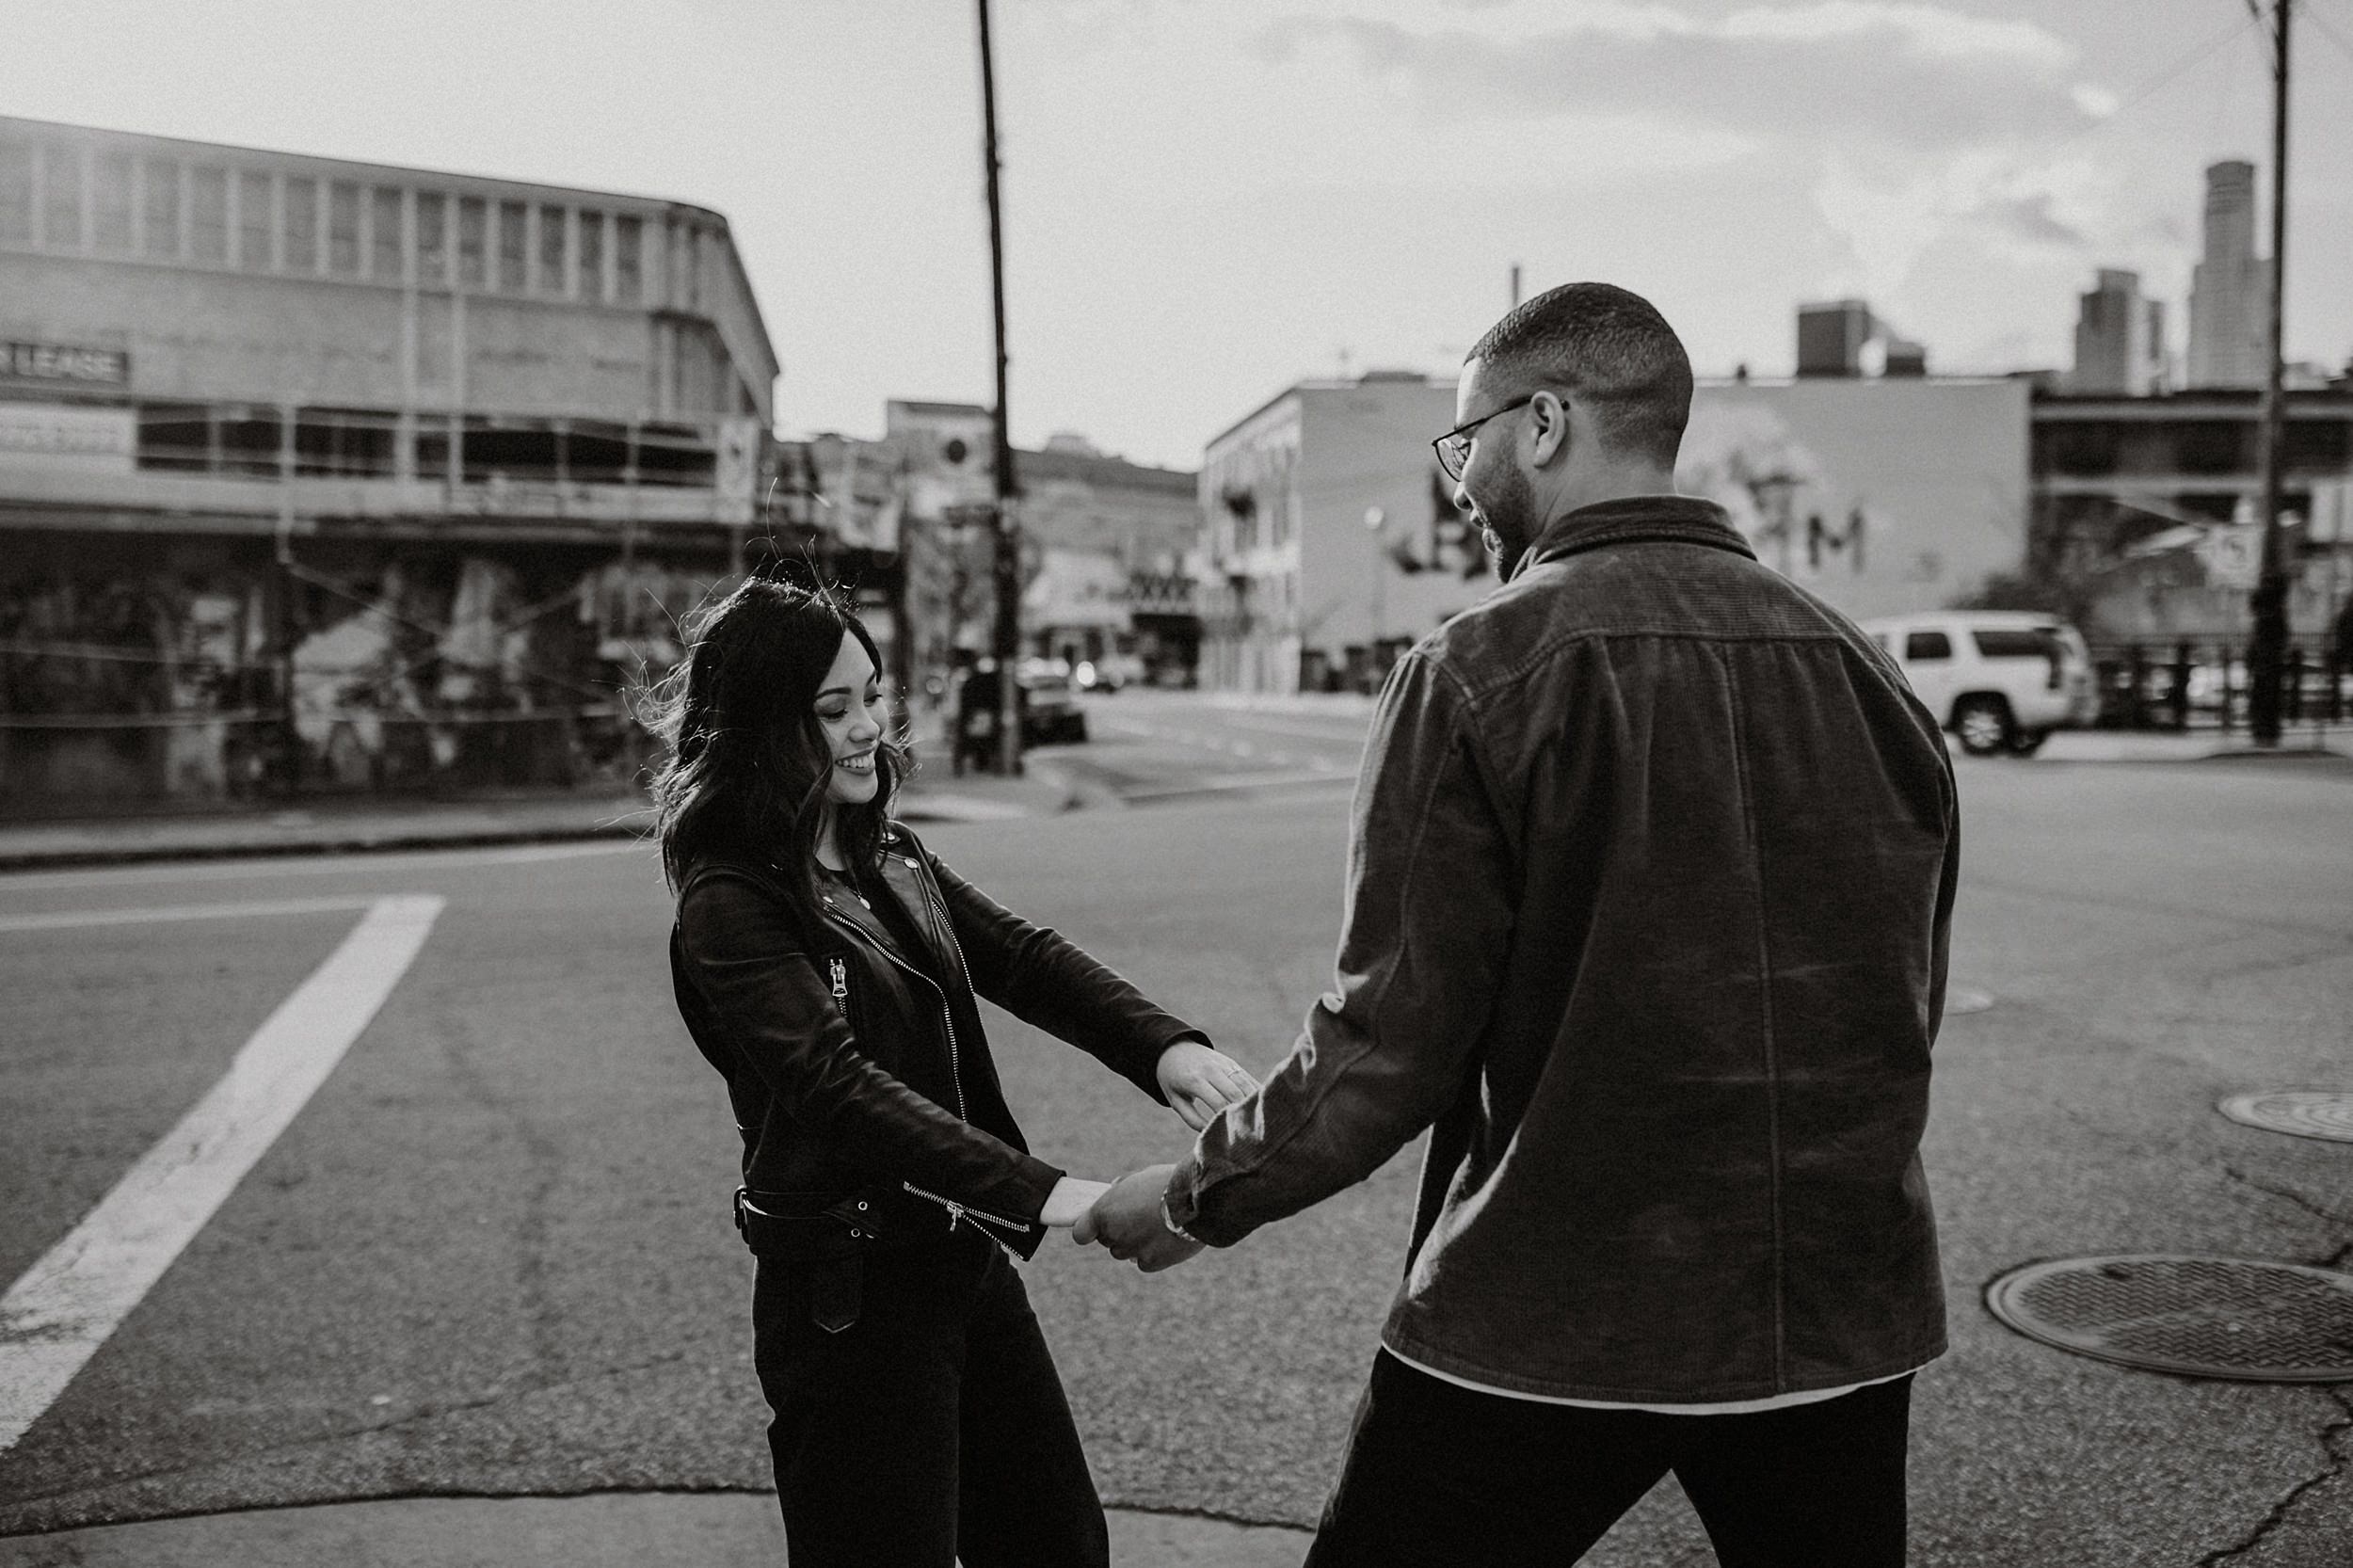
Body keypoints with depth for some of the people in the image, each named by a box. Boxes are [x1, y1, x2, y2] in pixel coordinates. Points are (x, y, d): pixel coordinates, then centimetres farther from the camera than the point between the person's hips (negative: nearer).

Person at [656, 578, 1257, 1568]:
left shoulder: (891, 862, 8)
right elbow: (835, 1086, -28)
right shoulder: (731, 907, -16)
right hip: (849, 1291, -8)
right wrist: (1044, 1193, -37)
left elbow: (1019, 957, -1)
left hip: (963, 1256, 8)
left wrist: (1166, 1047, -20)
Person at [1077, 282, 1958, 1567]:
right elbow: (1909, 1001, 10)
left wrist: (1200, 1196, 1)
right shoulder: (1862, 669, 2)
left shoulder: (1483, 666, -13)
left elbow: (1394, 1033, -14)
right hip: (1842, 1315, 5)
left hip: (1549, 1317, -4)